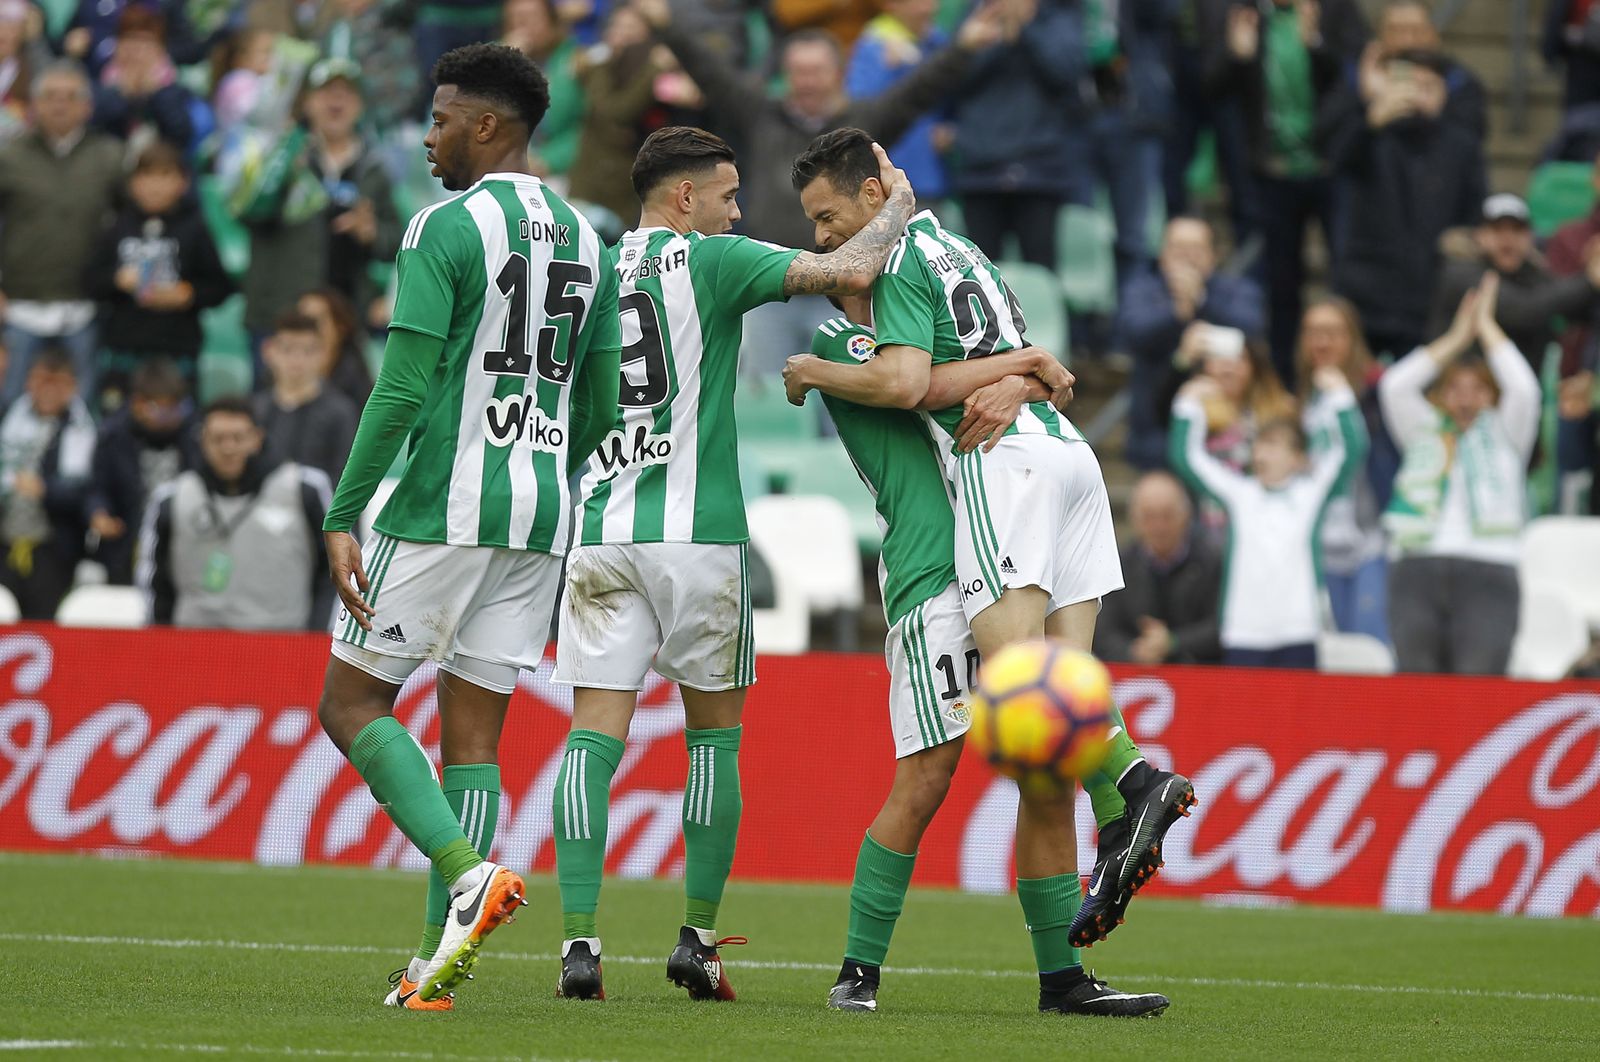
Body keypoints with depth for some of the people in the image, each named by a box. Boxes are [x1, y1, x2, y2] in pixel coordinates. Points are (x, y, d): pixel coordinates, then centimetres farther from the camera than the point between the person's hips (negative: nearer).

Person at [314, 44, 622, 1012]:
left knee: (354, 702, 3)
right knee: (474, 732, 7)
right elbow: (600, 410, 17)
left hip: (443, 508, -7)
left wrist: (343, 517, -12)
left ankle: (468, 871, -16)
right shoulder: (586, 243, 13)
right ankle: (439, 961, 3)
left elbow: (402, 390, -15)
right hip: (542, 518, 7)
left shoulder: (446, 228, -9)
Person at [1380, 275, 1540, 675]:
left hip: (1487, 575, -2)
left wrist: (1486, 326, 10)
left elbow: (1523, 388, 1)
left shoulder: (1503, 436, 17)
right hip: (1417, 570, 2)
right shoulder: (1424, 433, 21)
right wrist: (1457, 338, 13)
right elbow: (1395, 386, 8)